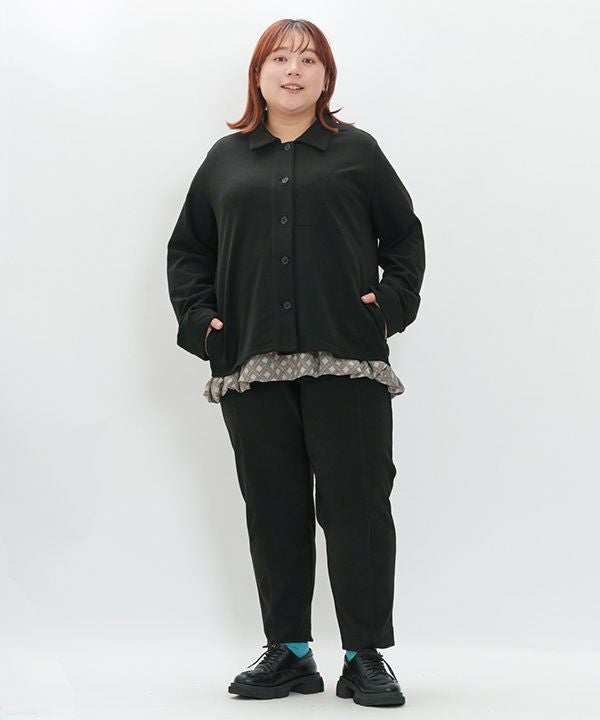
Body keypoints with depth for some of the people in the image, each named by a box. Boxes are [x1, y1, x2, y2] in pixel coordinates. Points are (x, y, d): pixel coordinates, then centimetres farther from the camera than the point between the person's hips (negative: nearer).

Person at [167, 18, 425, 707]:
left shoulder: (356, 152, 11)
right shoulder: (225, 159, 16)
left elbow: (405, 236, 13)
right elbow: (186, 249, 18)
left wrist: (392, 302, -2)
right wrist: (198, 318, 4)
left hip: (346, 362, -2)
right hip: (252, 364, 2)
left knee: (356, 504, -3)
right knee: (273, 508, 6)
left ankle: (365, 656, 7)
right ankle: (288, 652, 17)